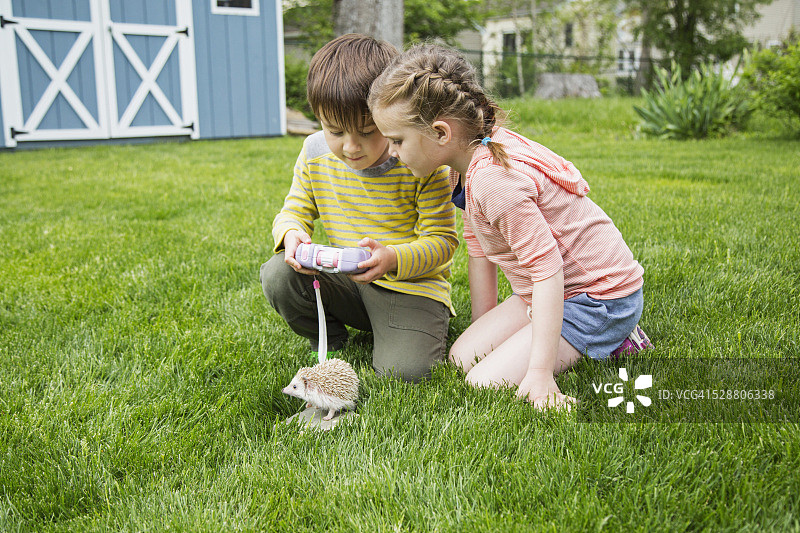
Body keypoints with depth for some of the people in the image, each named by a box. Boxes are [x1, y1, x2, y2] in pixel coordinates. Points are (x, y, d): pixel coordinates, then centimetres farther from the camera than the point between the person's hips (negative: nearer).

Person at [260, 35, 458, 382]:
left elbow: (442, 240, -14)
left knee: (403, 370, -27)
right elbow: (294, 211, 5)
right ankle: (331, 345, 5)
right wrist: (291, 234, -21)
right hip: (345, 281, 4)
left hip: (411, 283, -4)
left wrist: (393, 258, -34)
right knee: (278, 274, -22)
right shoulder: (315, 154, -5)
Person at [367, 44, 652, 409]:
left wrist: (540, 373, -29)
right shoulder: (473, 155, 1)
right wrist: (483, 328, 11)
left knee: (484, 385, -15)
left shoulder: (494, 179, -30)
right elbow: (477, 242, 8)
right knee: (461, 357, 5)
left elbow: (548, 270, -30)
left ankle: (612, 344, 0)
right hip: (552, 290, 10)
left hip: (601, 298, -9)